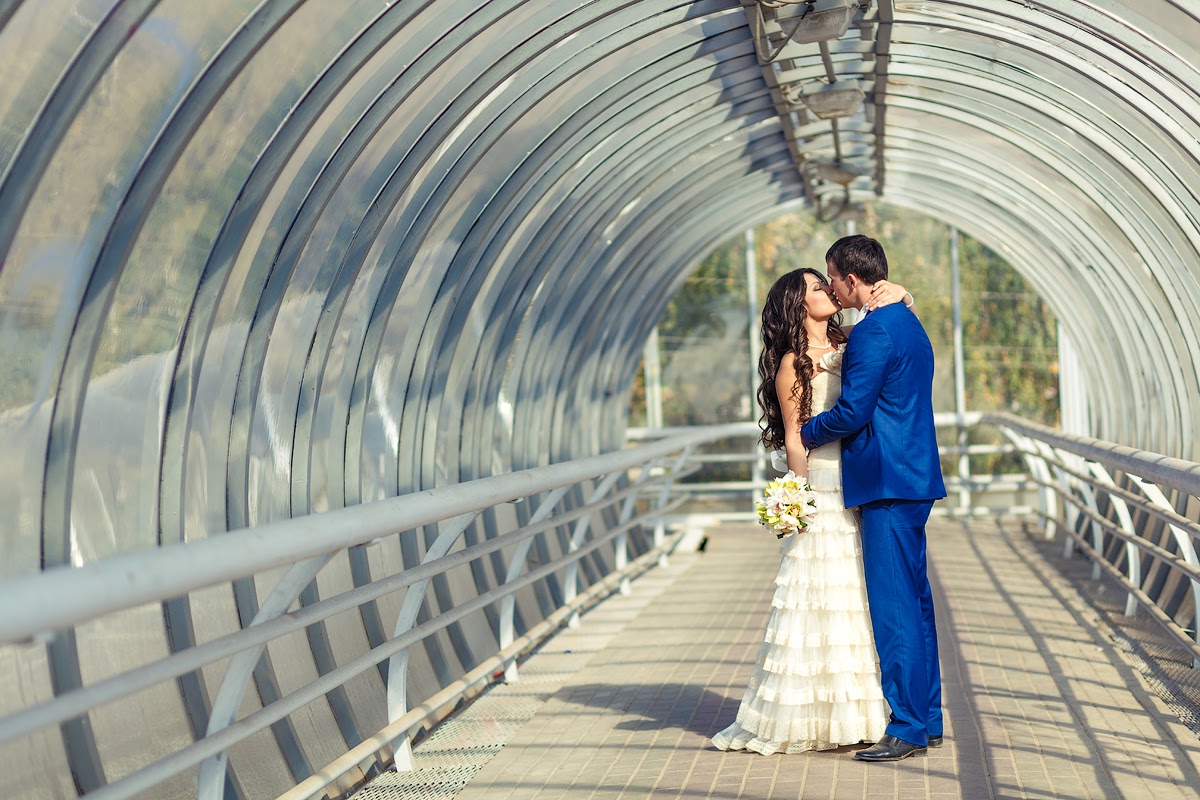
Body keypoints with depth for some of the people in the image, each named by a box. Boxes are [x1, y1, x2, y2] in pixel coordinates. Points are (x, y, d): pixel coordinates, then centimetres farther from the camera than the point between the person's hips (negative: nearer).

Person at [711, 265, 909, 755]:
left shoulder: (849, 343, 9)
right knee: (820, 601, -3)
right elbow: (793, 438, -7)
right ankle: (801, 719, 5)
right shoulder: (793, 363, -7)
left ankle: (854, 713, 18)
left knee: (859, 599, 10)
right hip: (822, 490, -7)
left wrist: (896, 294, -4)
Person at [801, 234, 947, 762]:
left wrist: (804, 435, -2)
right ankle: (927, 718, 19)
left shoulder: (873, 332, -15)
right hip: (915, 479, 10)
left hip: (888, 484, -10)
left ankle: (907, 728, -4)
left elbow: (852, 411, -18)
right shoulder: (909, 324, 17)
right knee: (914, 603, 13)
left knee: (895, 607, -7)